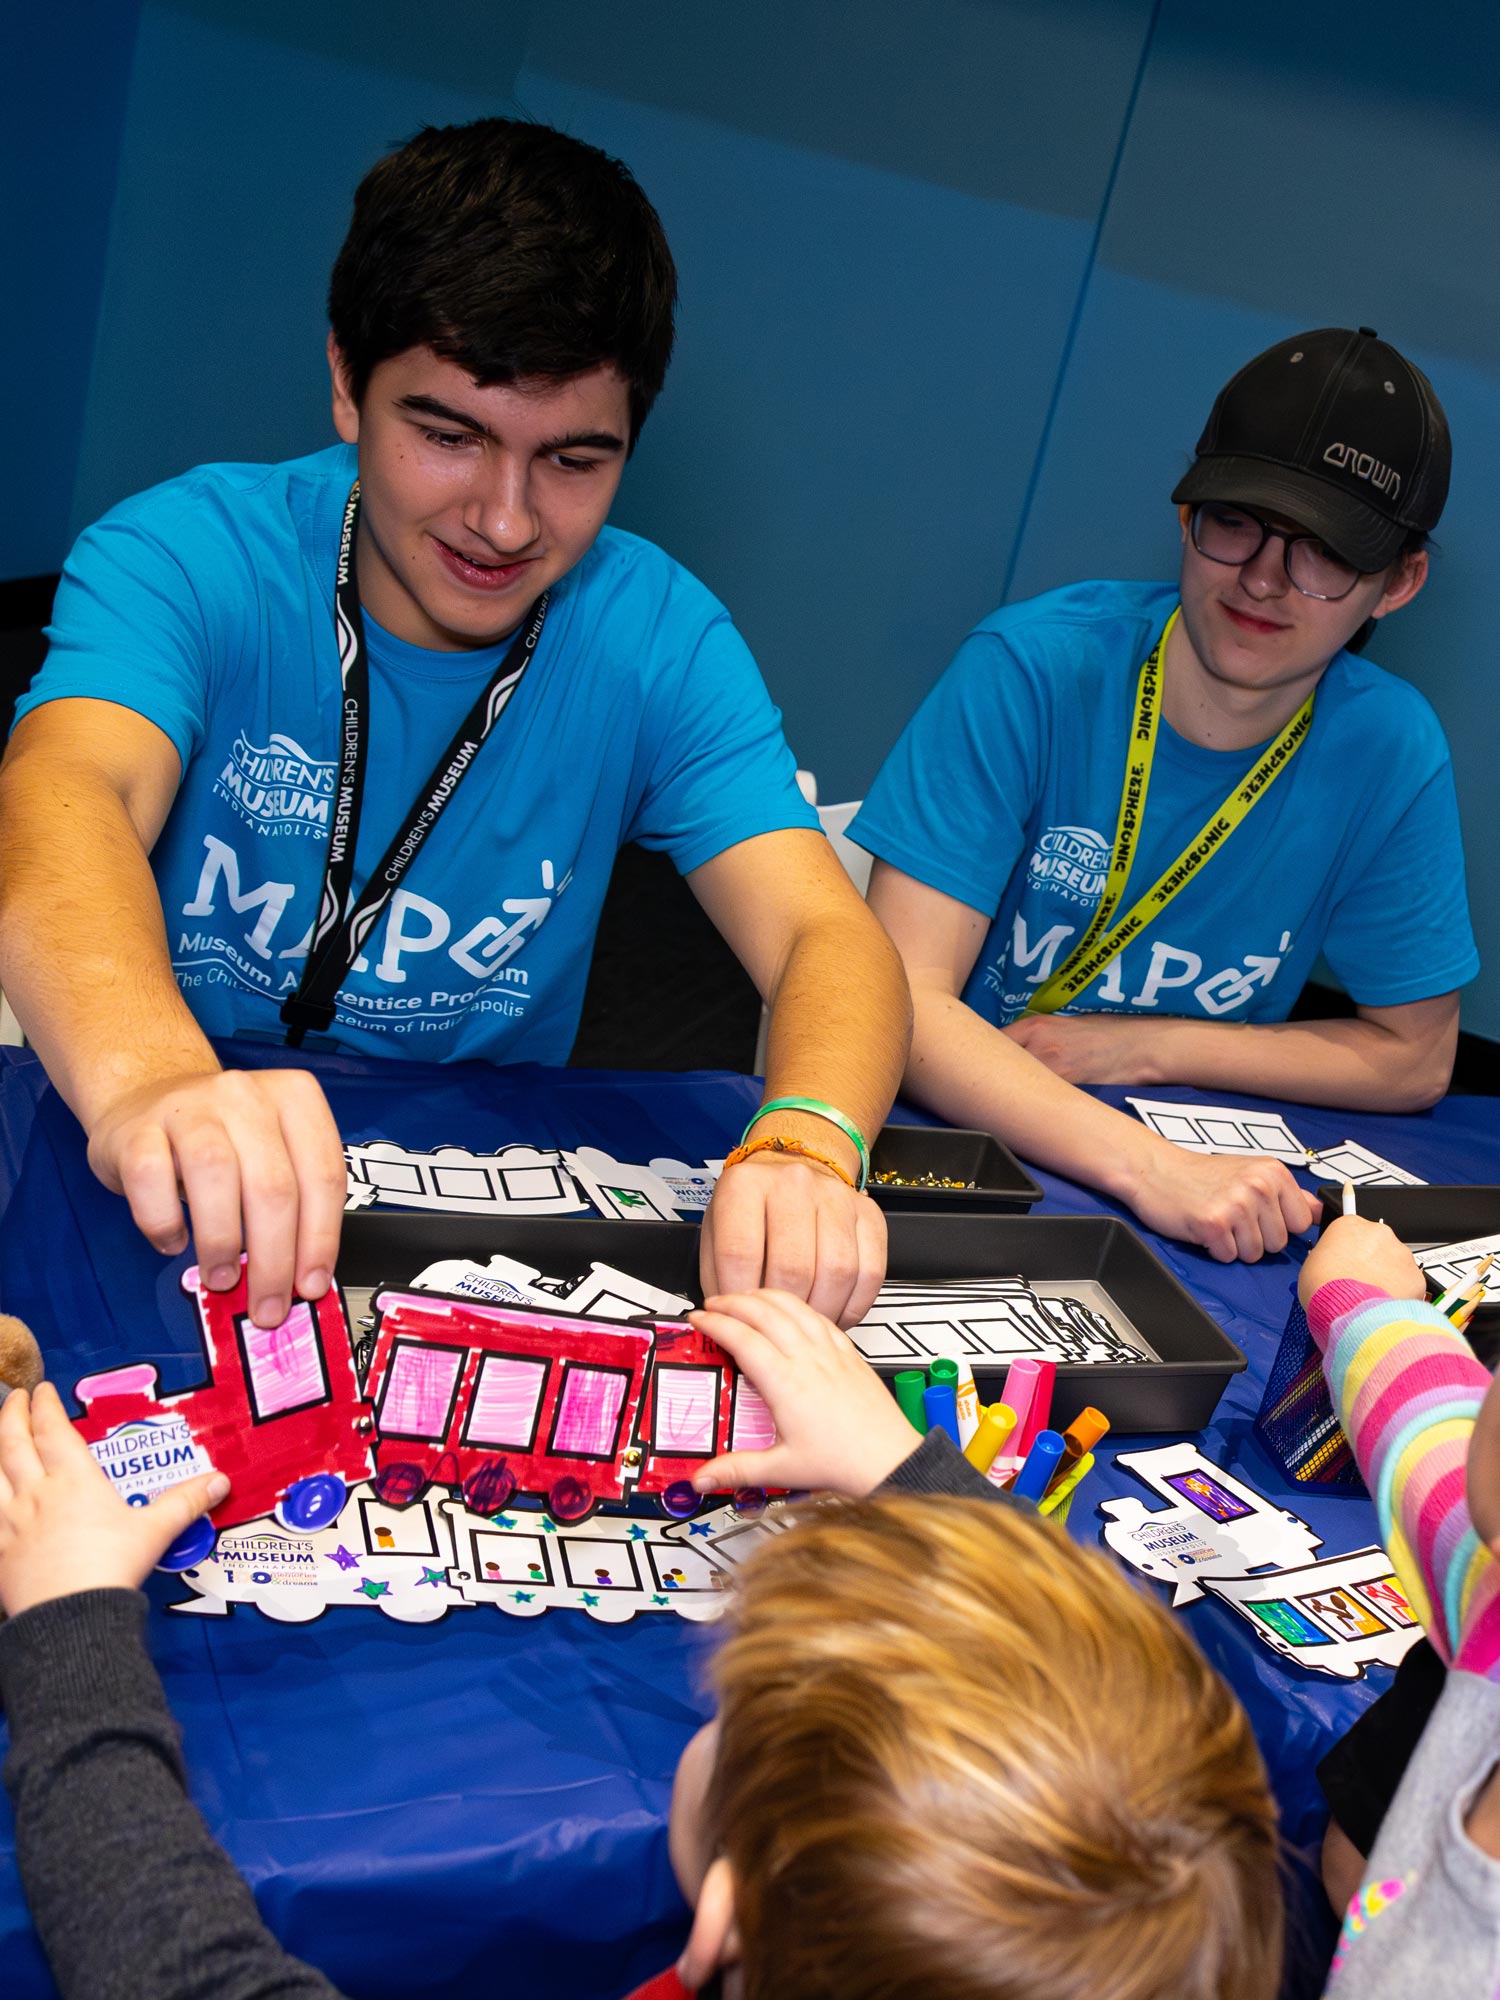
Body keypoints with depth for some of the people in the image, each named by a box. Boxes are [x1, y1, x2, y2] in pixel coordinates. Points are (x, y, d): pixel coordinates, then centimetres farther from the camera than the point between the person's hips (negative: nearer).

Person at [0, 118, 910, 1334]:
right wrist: (150, 1080, -52)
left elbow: (830, 937, -15)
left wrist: (805, 1147, -38)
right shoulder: (190, 556, -11)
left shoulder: (656, 639, -6)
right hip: (165, 1219, -1)